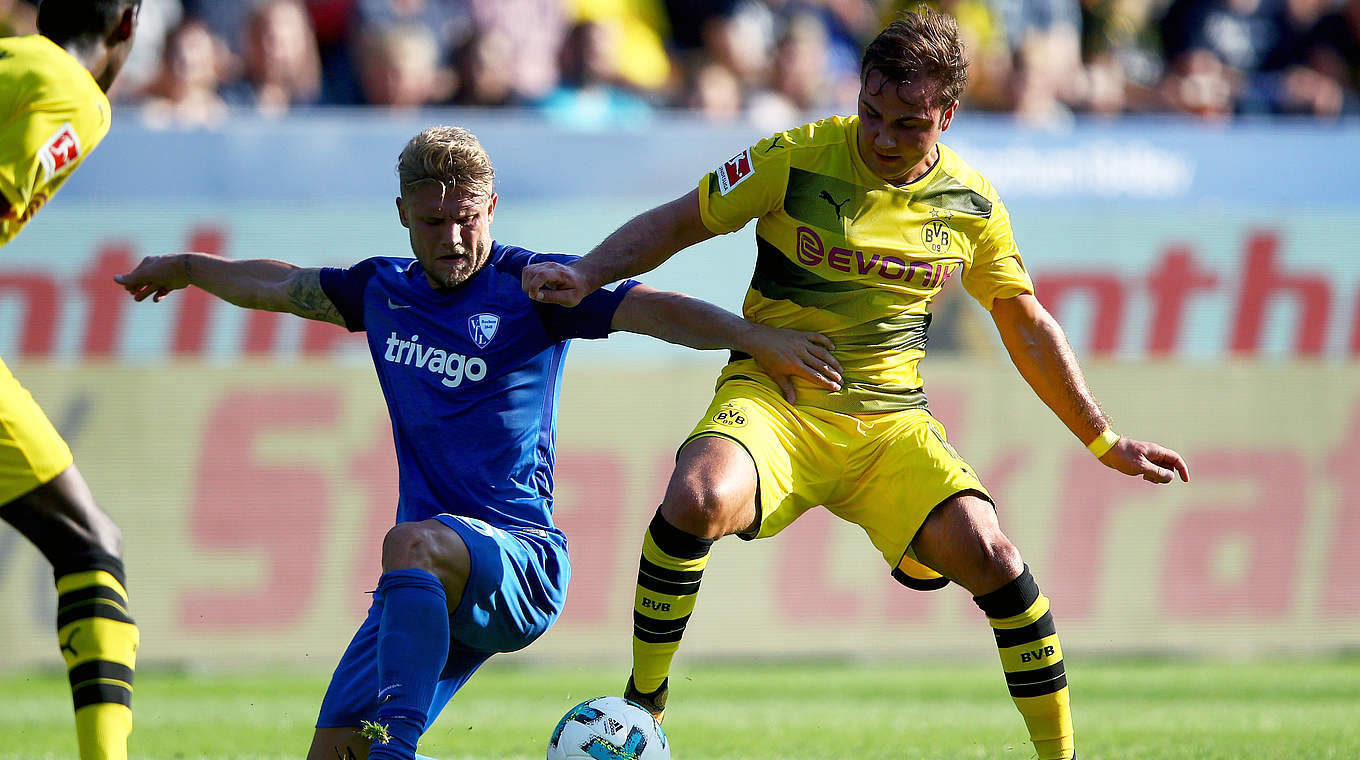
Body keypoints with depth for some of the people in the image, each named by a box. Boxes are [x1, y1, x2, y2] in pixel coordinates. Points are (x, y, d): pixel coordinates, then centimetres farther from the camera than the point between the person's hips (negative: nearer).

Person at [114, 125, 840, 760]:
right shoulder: (385, 290, 14)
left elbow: (655, 310, -17)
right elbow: (279, 286, 33)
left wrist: (758, 337, -33)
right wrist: (187, 269, 47)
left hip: (521, 562, -6)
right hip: (432, 583, 6)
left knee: (412, 545, -40)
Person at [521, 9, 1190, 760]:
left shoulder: (970, 204, 3)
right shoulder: (797, 160, -7)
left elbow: (1028, 329, 15)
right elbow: (676, 224, 2)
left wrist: (1105, 444, 16)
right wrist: (584, 276, -14)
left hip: (890, 419, 2)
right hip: (772, 398, -2)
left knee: (986, 551, -22)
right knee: (699, 499, -35)